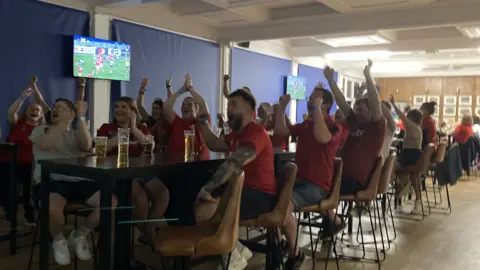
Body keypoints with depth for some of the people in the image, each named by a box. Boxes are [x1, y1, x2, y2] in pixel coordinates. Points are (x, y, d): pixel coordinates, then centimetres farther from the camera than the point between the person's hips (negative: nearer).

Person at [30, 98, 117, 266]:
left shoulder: (76, 134, 20)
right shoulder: (41, 130, 15)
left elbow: (86, 146, -6)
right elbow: (45, 145, -11)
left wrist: (81, 118, -10)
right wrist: (63, 122, -9)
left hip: (78, 180, 3)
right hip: (51, 181, -3)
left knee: (112, 203, -19)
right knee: (53, 208, -38)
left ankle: (79, 236, 7)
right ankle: (59, 240, 0)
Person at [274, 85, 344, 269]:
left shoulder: (333, 126, -8)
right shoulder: (305, 125, 15)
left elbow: (322, 138, -30)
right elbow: (280, 131, 11)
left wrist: (316, 108, -24)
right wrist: (282, 106, 4)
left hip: (316, 186, -8)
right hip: (298, 179, 8)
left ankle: (294, 254, -10)